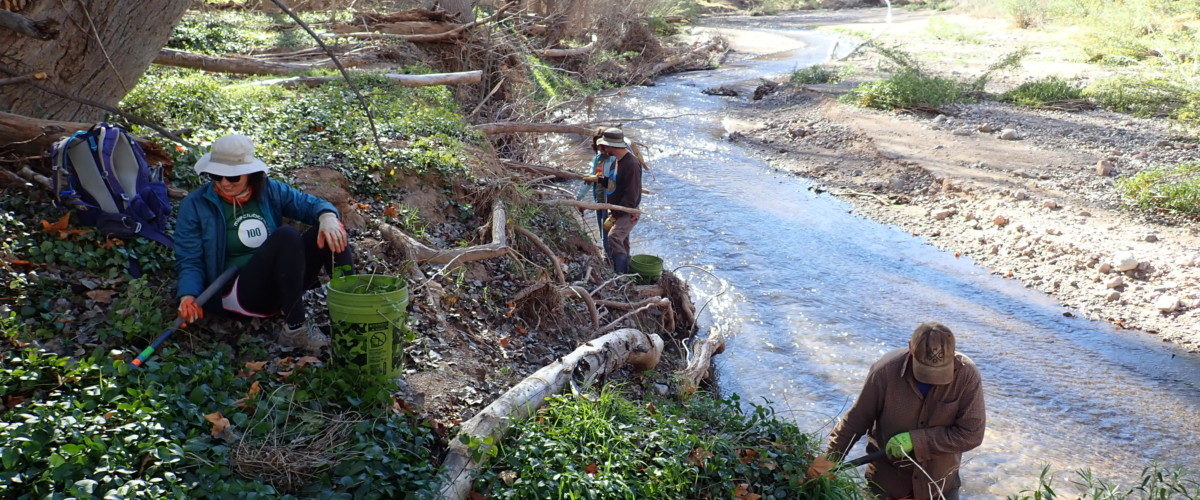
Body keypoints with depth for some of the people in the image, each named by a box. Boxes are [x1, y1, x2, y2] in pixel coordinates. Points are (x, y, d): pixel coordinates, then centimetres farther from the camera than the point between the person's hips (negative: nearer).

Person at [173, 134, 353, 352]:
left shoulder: (269, 190, 7)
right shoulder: (195, 205, -1)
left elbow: (311, 204, 2)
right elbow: (189, 260, -2)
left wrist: (327, 217, -23)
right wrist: (188, 296, -21)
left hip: (283, 284, 5)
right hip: (238, 292, -5)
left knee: (330, 231, -17)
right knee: (286, 235, -30)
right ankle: (295, 329, -32)